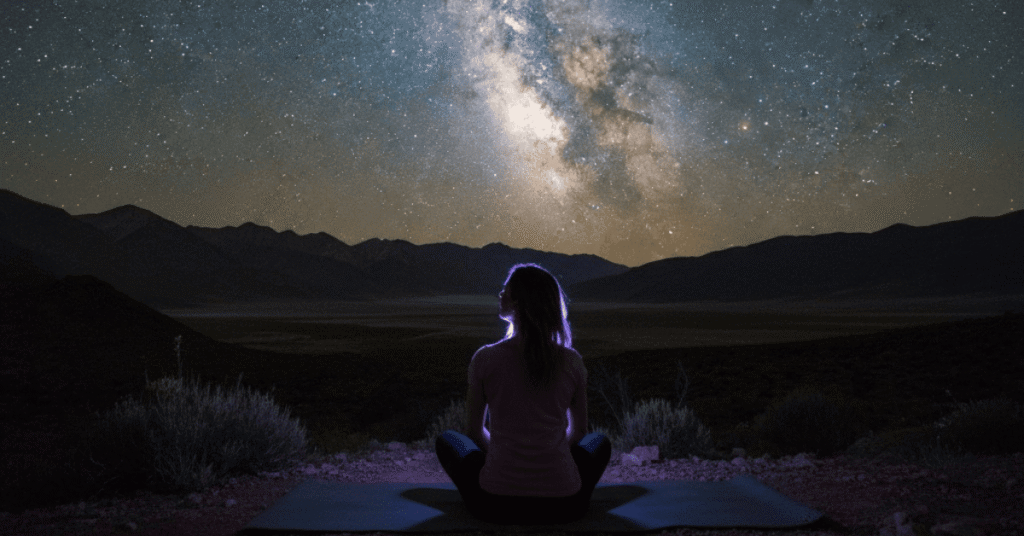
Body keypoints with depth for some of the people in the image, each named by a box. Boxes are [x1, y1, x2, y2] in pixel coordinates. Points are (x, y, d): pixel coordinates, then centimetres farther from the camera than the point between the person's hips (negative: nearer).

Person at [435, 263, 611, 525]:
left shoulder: (485, 359, -9)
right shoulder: (571, 361, -4)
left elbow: (476, 430, 6)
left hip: (496, 505, -1)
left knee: (447, 439, 28)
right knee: (600, 442, 33)